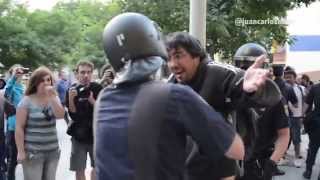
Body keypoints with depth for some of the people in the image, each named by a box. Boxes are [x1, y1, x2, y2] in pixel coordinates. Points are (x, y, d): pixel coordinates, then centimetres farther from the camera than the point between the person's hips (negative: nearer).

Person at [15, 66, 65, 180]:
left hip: (52, 151, 5)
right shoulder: (27, 101, -7)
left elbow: (60, 115, -10)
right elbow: (19, 128, -9)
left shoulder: (54, 98, 7)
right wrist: (21, 151, -12)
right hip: (33, 152, -5)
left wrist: (52, 97, -17)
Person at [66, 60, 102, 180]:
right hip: (79, 135, 0)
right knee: (79, 170, 5)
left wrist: (92, 101, -25)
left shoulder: (97, 88, -6)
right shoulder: (72, 90, -6)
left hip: (96, 134, 0)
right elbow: (73, 114, -10)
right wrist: (71, 98, -26)